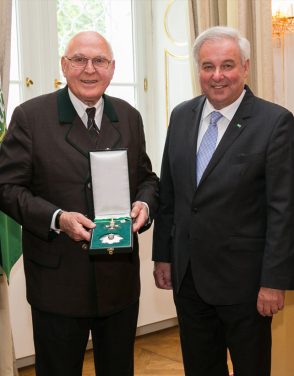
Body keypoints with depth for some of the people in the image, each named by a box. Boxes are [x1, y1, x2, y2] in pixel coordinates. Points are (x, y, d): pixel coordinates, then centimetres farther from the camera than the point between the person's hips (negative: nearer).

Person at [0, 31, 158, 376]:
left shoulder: (129, 117, 7)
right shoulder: (30, 116, -6)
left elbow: (146, 178, 13)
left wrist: (144, 205, -10)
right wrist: (57, 218, -22)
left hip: (120, 279, 4)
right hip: (57, 280, -3)